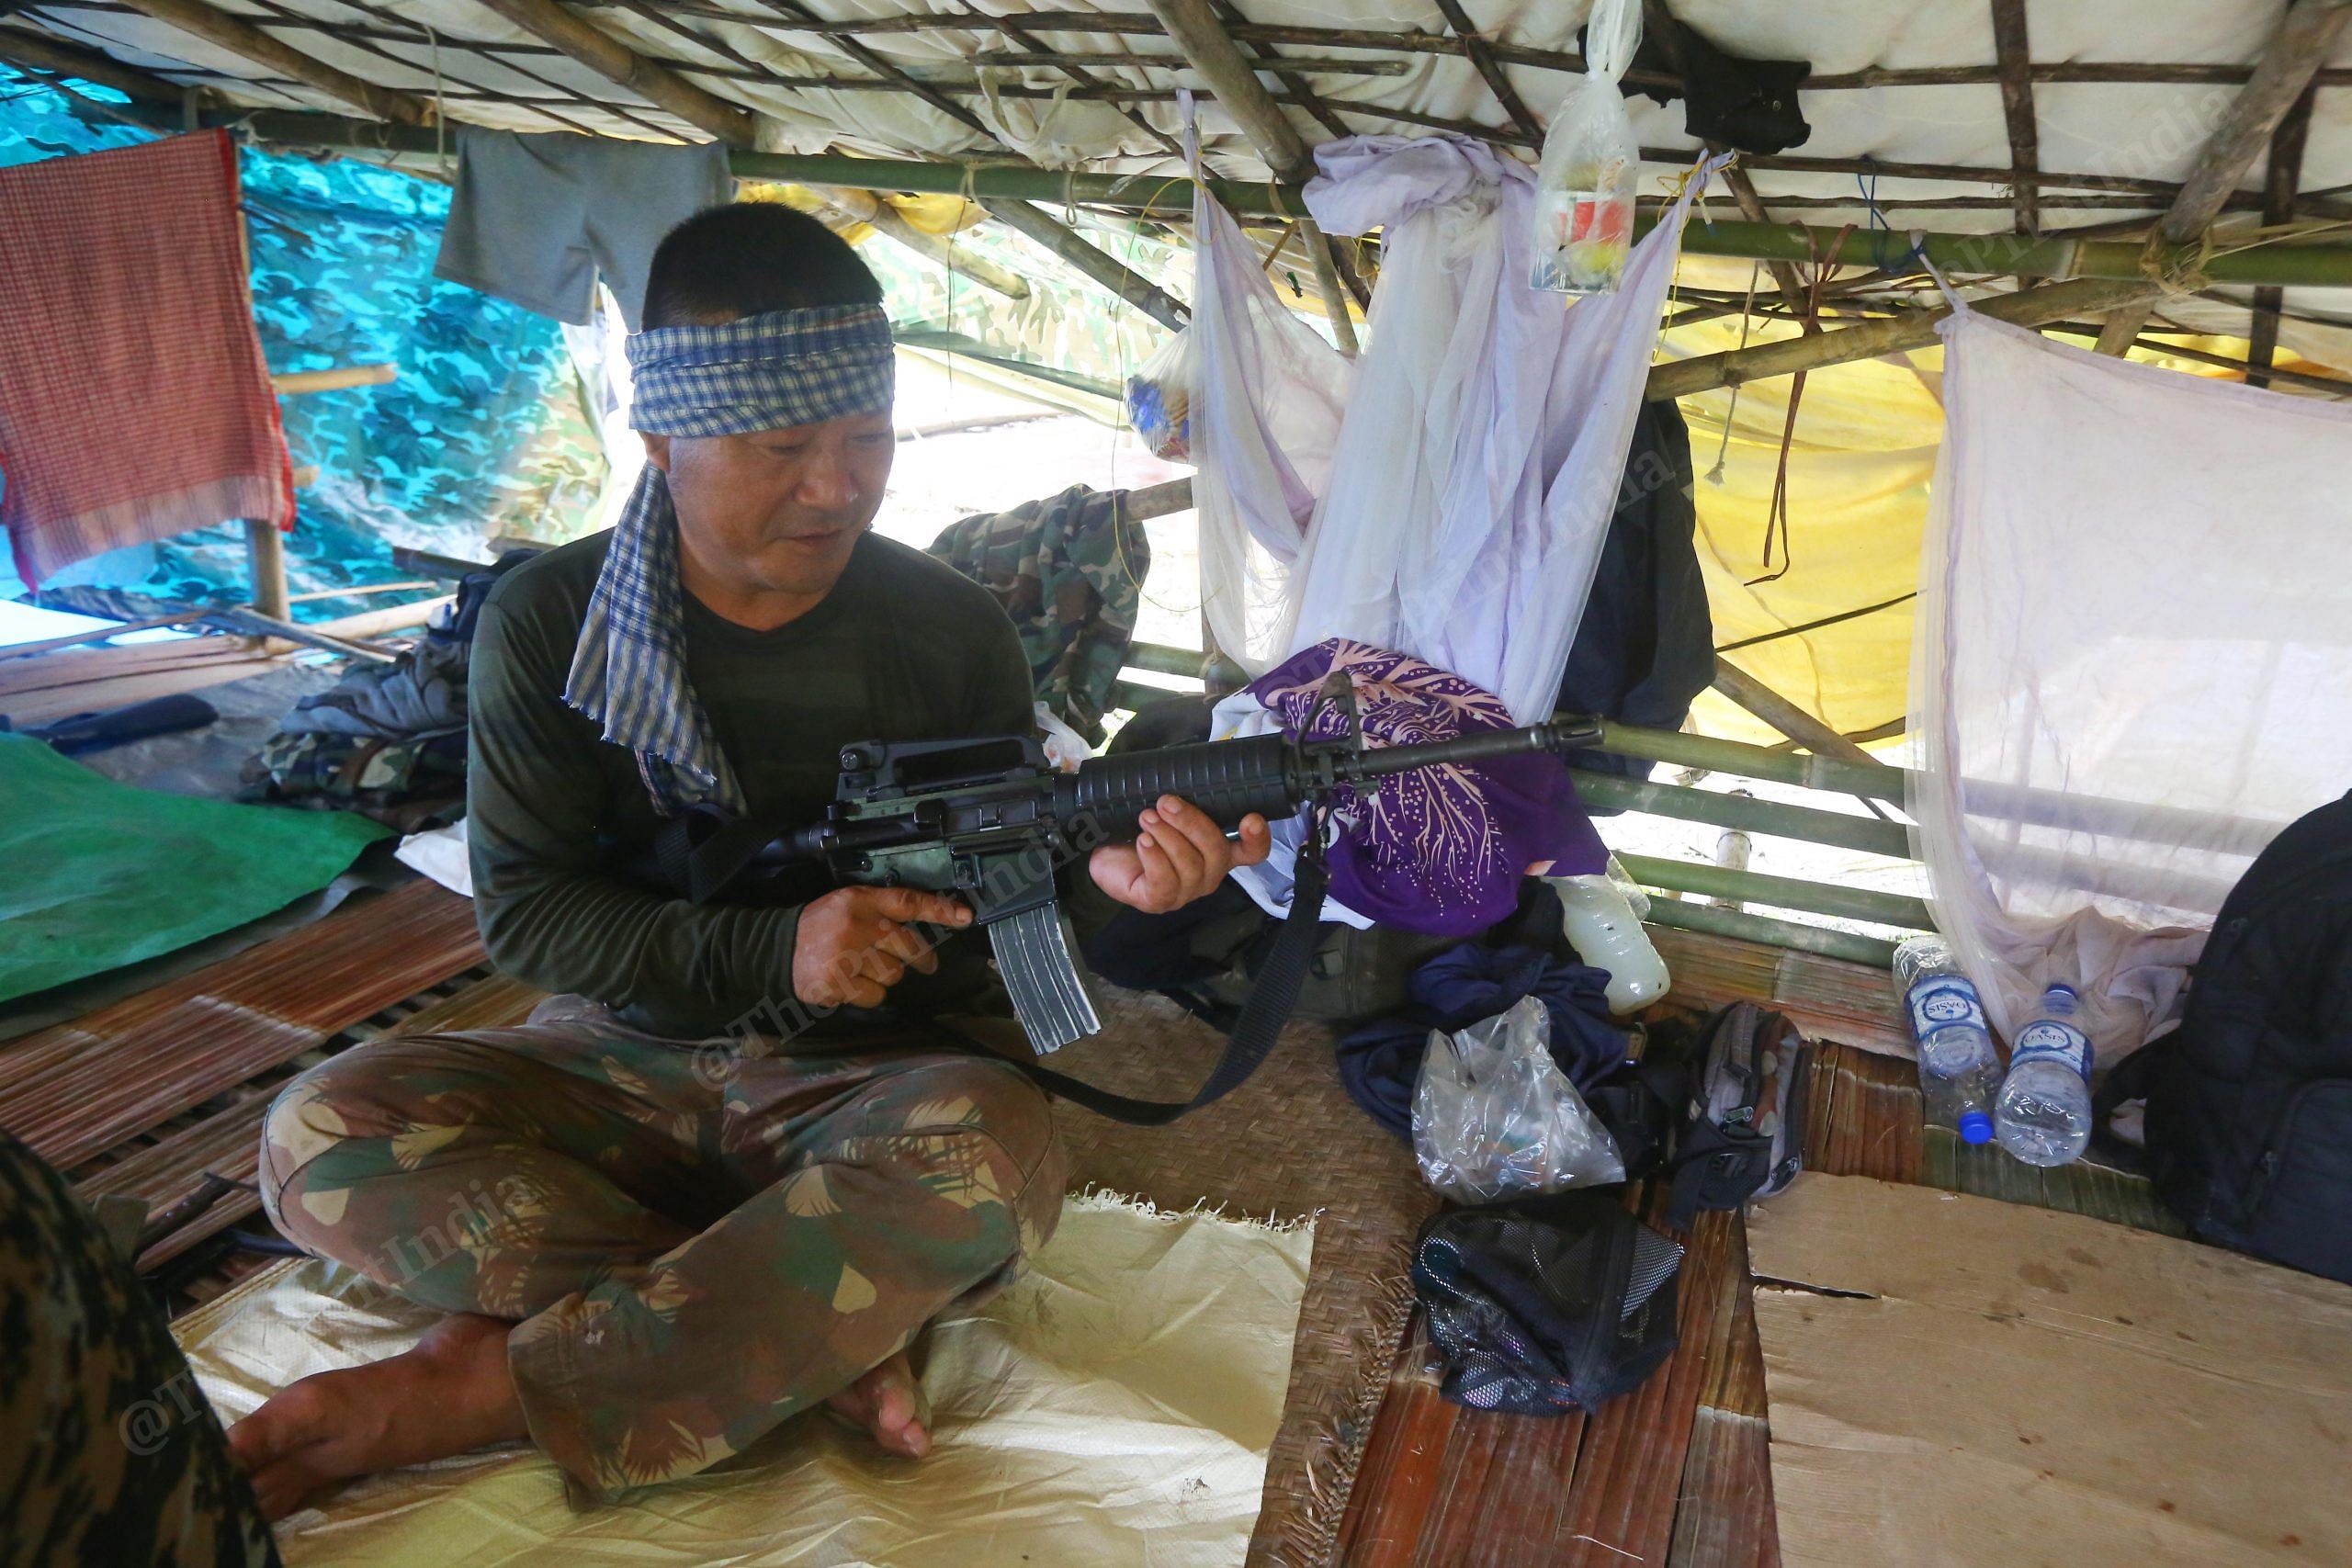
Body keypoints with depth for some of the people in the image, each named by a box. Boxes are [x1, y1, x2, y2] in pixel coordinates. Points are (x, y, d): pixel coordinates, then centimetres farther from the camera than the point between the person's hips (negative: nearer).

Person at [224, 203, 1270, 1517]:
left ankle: (454, 1397, -24)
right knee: (327, 1132, -24)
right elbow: (523, 910, -7)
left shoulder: (954, 633, -4)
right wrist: (772, 950, -23)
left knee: (998, 1149, -34)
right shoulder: (551, 622, -5)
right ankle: (827, 1338, -23)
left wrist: (1098, 870, -25)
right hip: (617, 1059, 1)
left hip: (857, 1072, 0)